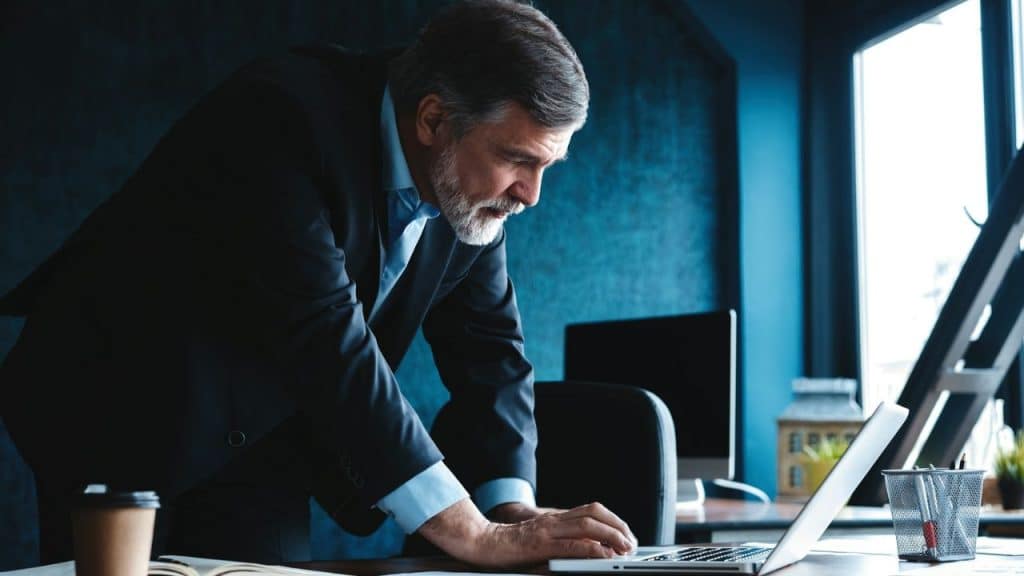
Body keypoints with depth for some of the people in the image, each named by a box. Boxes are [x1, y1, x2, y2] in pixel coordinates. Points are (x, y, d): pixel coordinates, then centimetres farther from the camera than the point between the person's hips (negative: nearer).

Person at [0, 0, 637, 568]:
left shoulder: (475, 185, -8)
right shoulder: (283, 115, -30)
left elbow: (490, 346, -2)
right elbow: (322, 337, -36)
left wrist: (512, 513, -18)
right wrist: (474, 537, -37)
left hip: (260, 448, 6)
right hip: (123, 413, -5)